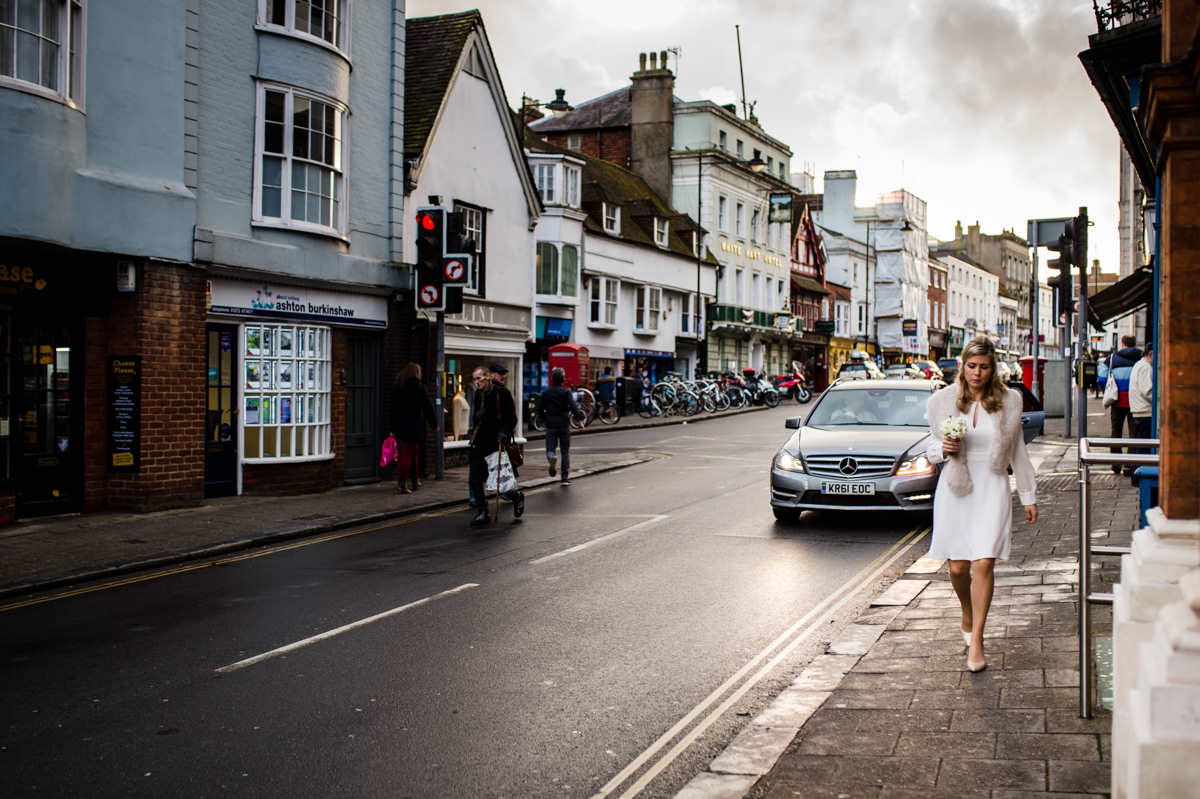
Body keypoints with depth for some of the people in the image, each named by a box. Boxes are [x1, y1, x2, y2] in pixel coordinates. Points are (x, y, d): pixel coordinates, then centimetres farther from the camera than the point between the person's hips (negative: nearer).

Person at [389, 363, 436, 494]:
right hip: (414, 425, -6)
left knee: (413, 453, 18)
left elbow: (394, 408, 12)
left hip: (400, 425, 6)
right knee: (408, 454, -4)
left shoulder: (396, 387, 9)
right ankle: (401, 483, -8)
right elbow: (427, 406, -7)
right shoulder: (418, 386, -9)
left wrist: (393, 429, 16)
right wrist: (433, 424, 3)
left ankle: (416, 480, 23)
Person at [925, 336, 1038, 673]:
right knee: (957, 567, 5)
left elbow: (1017, 452, 11)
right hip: (954, 489, 1)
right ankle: (967, 618, 35)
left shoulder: (1008, 402, 3)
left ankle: (976, 640, -2)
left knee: (983, 563, -12)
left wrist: (1029, 495, 13)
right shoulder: (943, 401, 2)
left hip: (992, 487, -1)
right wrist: (942, 449, -11)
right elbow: (933, 448, 13)